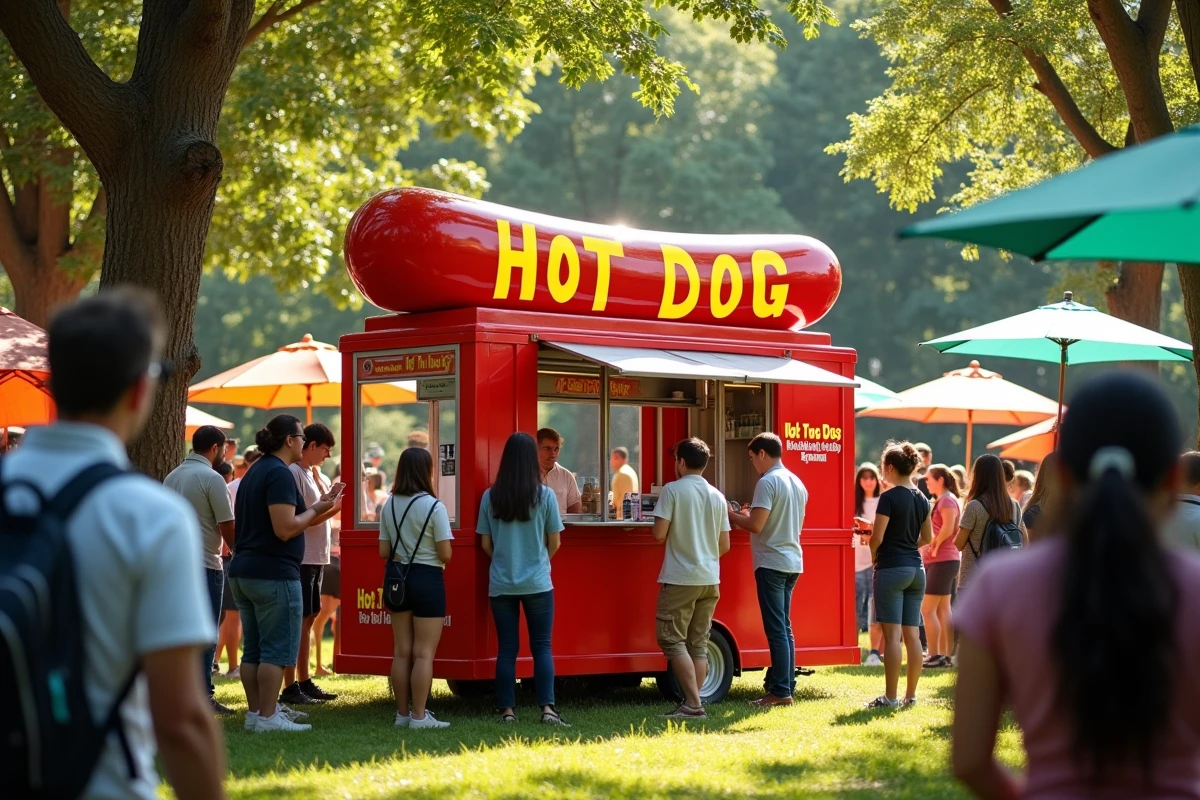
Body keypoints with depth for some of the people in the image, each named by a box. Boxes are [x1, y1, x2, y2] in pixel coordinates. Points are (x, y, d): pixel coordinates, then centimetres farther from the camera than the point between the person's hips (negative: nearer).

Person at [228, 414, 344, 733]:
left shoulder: (255, 472, 16)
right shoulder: (280, 474, -14)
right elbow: (285, 529, -22)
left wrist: (318, 507, 17)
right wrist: (315, 510, -7)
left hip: (243, 571, 10)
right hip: (274, 574, -10)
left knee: (253, 649, 12)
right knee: (277, 649, -5)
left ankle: (255, 712, 16)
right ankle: (268, 717, -5)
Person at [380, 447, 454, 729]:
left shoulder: (389, 506, 3)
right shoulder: (434, 507, -12)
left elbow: (384, 552, 5)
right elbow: (445, 554, -14)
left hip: (398, 579, 5)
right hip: (427, 580, -5)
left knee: (401, 651, 10)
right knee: (423, 653, -2)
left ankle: (402, 713, 15)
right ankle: (419, 716, -2)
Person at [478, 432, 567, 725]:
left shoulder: (490, 497, -1)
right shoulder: (545, 495, -6)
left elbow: (485, 544, 4)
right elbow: (555, 542, 1)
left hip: (500, 584, 2)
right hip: (537, 583, -2)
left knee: (506, 648, 7)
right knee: (542, 647, 3)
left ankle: (507, 709, 7)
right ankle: (547, 707, -6)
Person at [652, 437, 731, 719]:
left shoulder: (673, 490, -9)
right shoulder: (717, 497, 9)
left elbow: (659, 533, -14)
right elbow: (724, 545, 12)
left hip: (680, 579, -6)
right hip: (710, 580, 6)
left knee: (672, 640, -3)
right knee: (698, 643, 10)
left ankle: (693, 704, -12)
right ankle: (693, 704, 7)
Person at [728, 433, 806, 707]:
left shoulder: (767, 482, -13)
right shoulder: (797, 484, 14)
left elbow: (756, 525, -20)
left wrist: (732, 516, -2)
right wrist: (745, 517, 22)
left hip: (771, 562, -9)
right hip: (793, 562, 9)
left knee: (776, 630, -7)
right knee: (784, 629, 13)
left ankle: (781, 692, -7)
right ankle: (787, 687, 14)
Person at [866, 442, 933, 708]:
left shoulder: (889, 498, -11)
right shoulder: (921, 499, 10)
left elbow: (877, 537, -14)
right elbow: (927, 538, 17)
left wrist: (873, 556, 4)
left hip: (891, 568, -7)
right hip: (916, 568, 7)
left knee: (892, 634, -6)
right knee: (912, 634, 8)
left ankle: (890, 697, -6)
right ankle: (911, 695, 11)